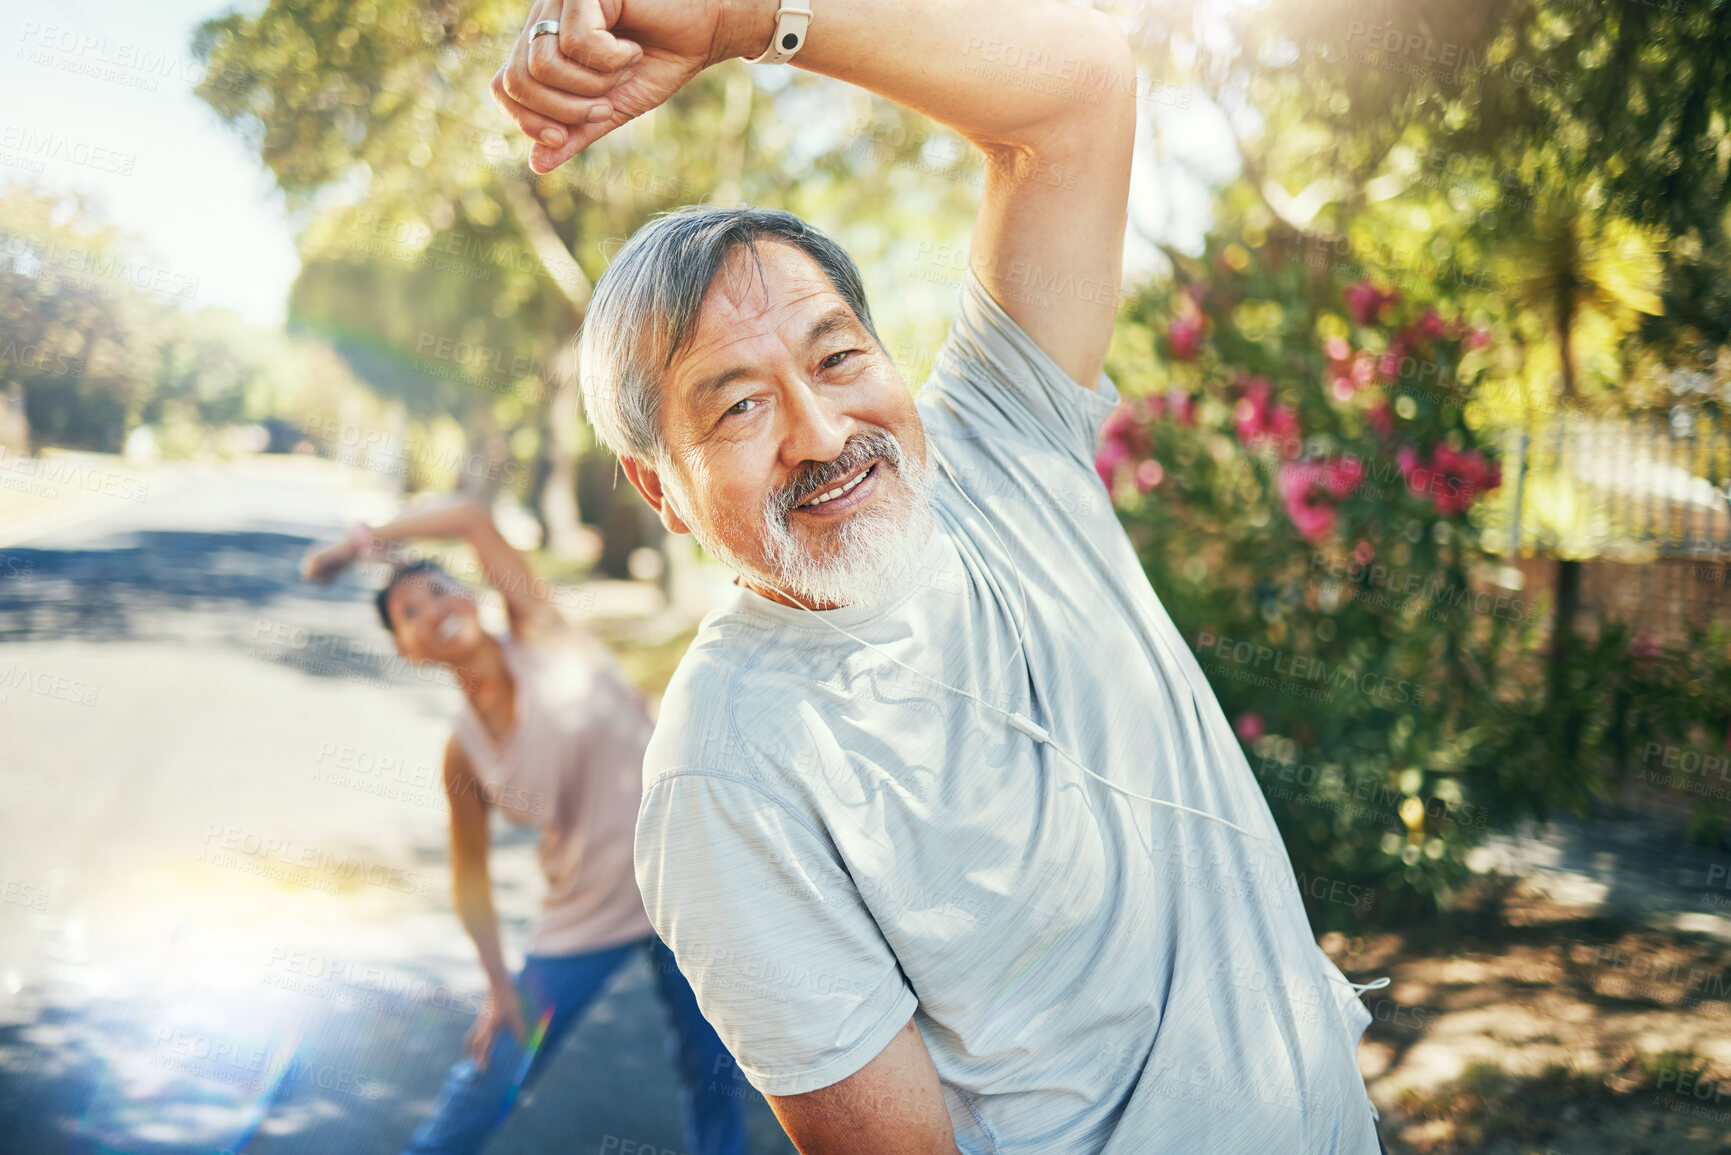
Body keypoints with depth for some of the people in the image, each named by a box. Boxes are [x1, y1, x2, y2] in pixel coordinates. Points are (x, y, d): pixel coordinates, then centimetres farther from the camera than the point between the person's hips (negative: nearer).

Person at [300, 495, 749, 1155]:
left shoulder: (543, 635, -8)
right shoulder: (464, 751, -5)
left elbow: (471, 517, -12)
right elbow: (470, 874, 3)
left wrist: (365, 540, -5)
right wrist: (499, 986, -1)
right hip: (583, 920, 1)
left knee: (710, 1071, 9)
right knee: (489, 1081, 7)